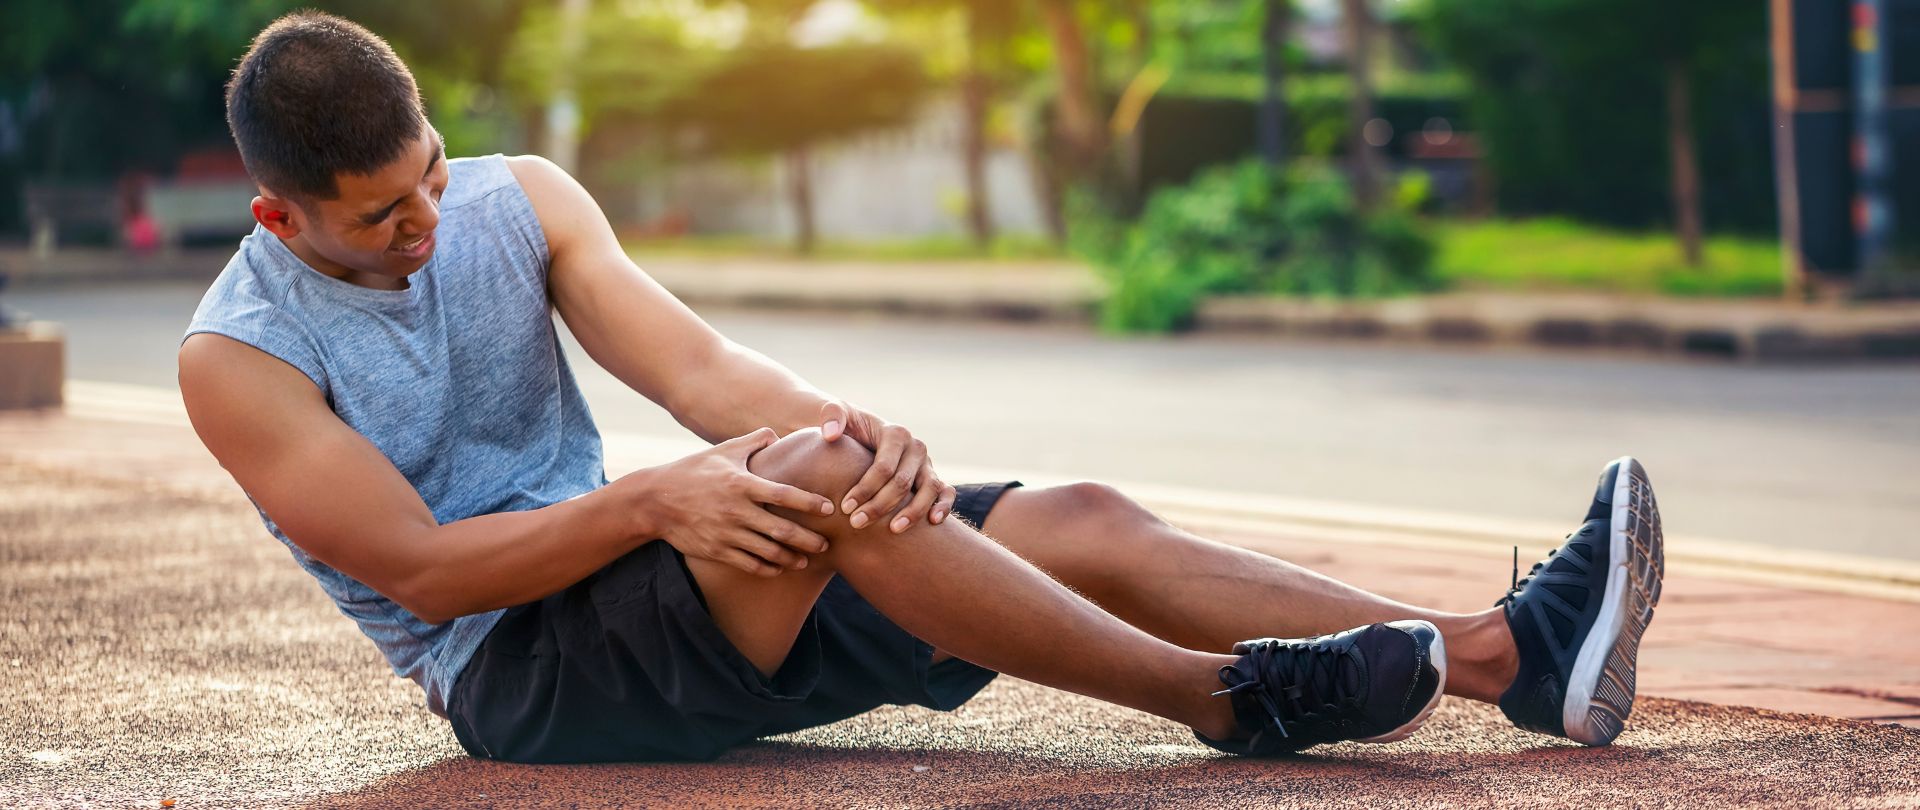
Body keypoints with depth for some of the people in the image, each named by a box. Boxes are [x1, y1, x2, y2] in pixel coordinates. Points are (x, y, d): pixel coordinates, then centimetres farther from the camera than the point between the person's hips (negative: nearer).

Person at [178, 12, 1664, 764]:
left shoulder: (517, 202, 4)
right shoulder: (240, 359, -10)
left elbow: (692, 364, -7)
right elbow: (418, 567, -16)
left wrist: (844, 422, -28)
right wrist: (649, 502, -29)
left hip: (622, 562, 6)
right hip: (518, 673, -6)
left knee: (1083, 522, -11)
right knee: (816, 487, -35)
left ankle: (1516, 652, -16)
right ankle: (1232, 700, -29)